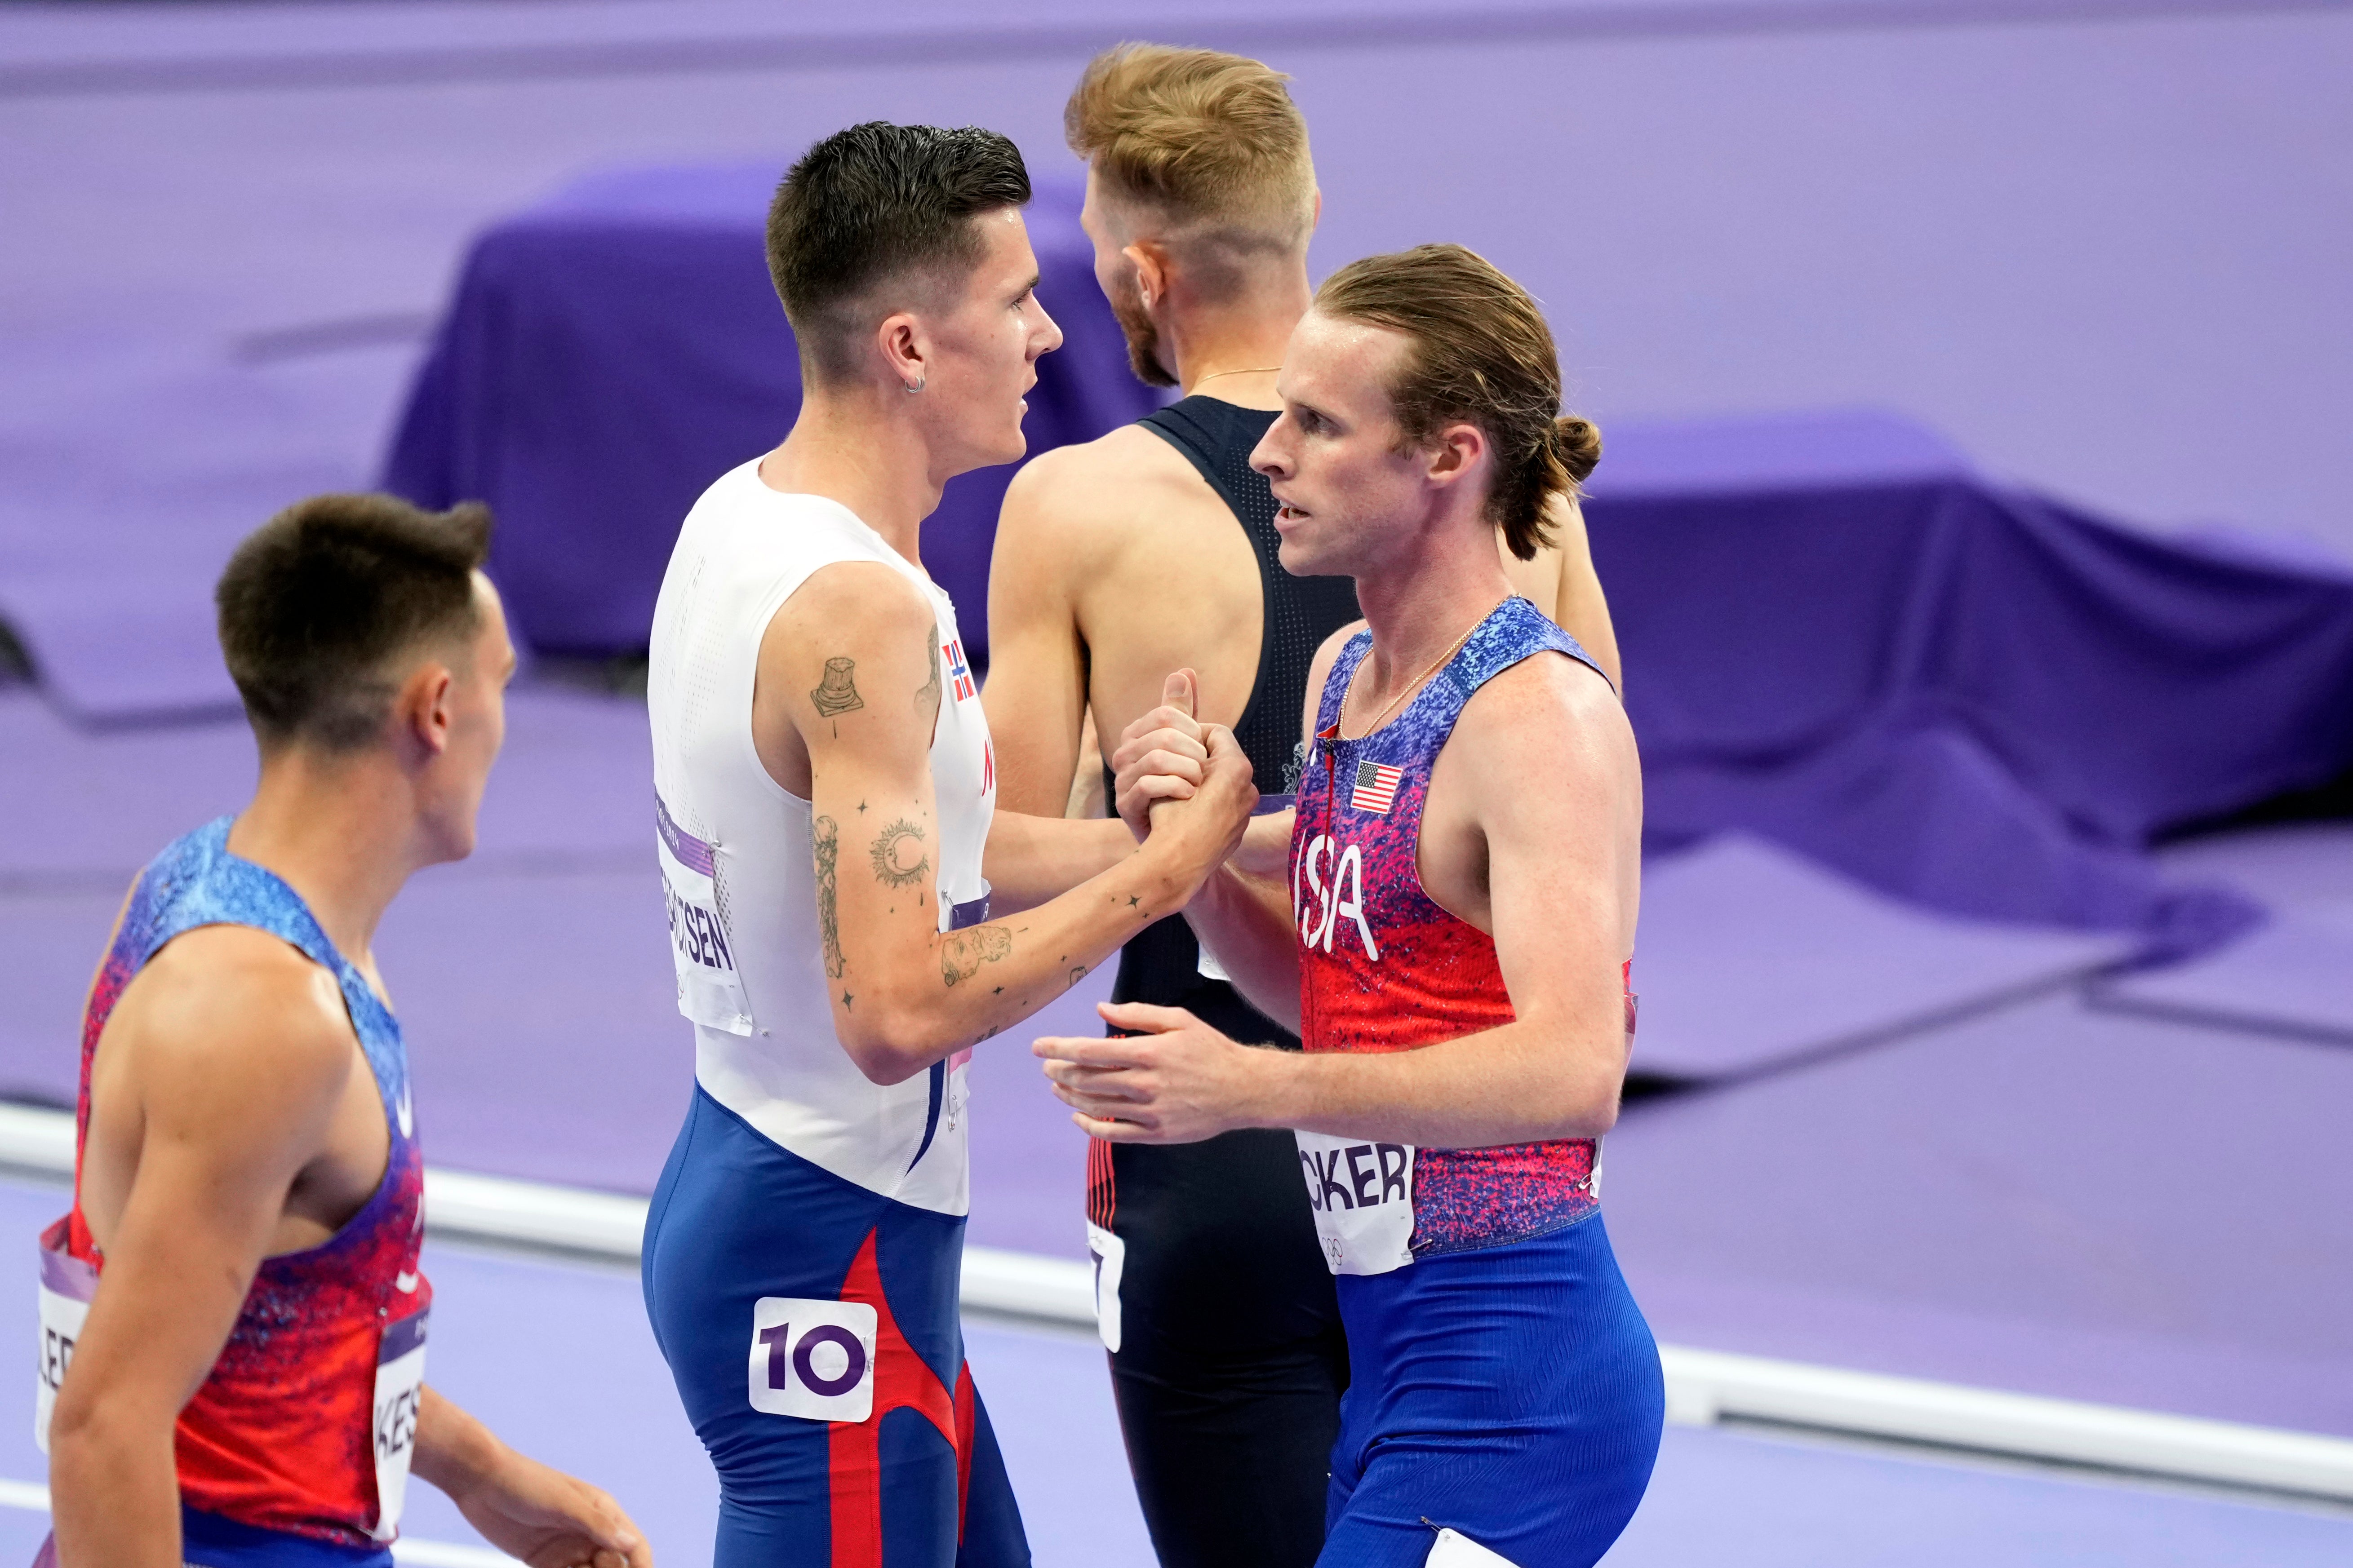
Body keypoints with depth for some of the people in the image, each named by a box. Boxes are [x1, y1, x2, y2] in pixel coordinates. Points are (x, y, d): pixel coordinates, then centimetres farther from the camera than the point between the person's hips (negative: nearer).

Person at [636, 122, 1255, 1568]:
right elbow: (899, 1008, -29)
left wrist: (1152, 837, 6)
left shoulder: (738, 518, 7)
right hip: (829, 1261, -10)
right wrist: (1164, 873, -20)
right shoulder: (859, 614, -24)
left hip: (742, 1182, 10)